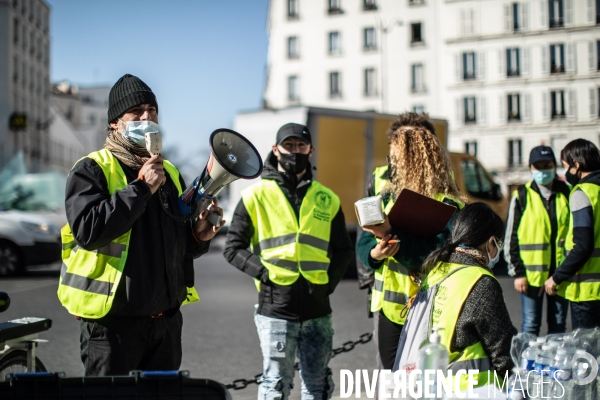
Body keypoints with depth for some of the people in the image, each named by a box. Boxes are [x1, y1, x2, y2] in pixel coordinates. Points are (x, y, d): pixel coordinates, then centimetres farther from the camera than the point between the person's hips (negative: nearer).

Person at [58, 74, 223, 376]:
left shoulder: (169, 172, 16)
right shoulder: (91, 170, -5)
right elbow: (88, 230, -23)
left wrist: (200, 235, -1)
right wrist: (141, 188, -20)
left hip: (165, 317, 7)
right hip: (113, 320, -6)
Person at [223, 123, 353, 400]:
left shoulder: (327, 200, 10)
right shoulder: (256, 196, 1)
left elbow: (343, 249, 16)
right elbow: (234, 247, 1)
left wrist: (329, 280, -1)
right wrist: (266, 273, -11)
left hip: (318, 311, 3)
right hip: (276, 309, -3)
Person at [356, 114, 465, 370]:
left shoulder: (446, 205, -12)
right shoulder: (389, 194, 9)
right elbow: (363, 243, 9)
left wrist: (392, 234, -28)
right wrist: (374, 253, -14)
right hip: (390, 310, 6)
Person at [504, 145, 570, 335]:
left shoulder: (565, 194, 6)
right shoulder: (522, 196, 0)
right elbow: (511, 237, 0)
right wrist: (517, 272, -5)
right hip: (532, 272, -2)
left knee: (558, 325, 11)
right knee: (531, 325, 3)